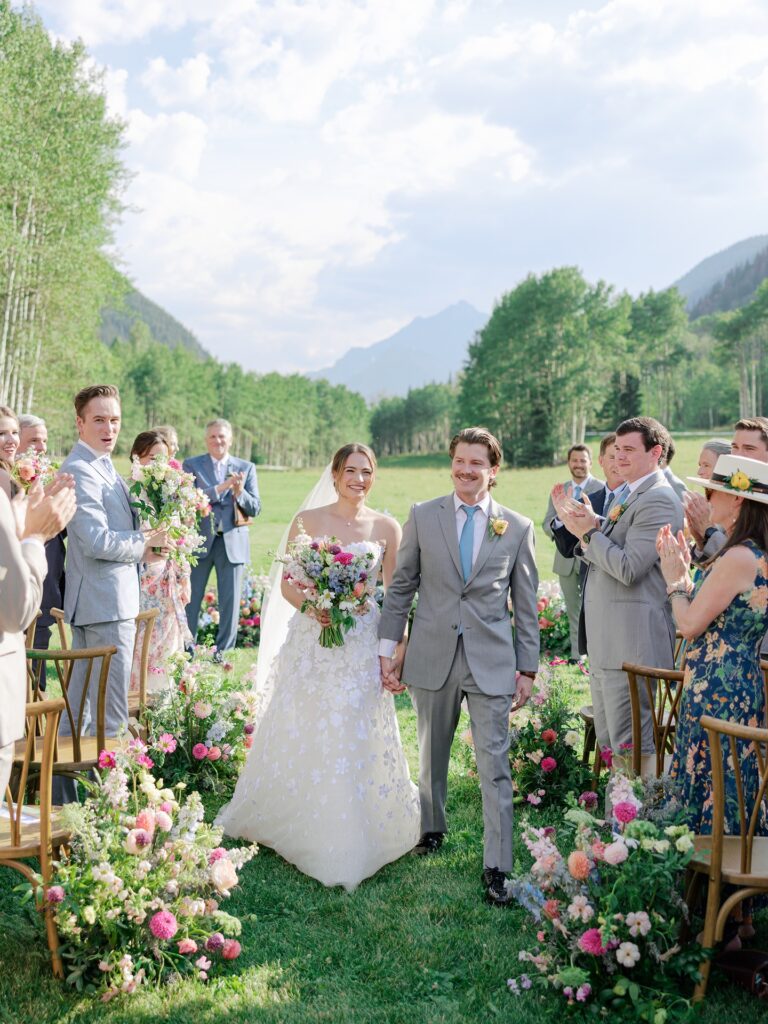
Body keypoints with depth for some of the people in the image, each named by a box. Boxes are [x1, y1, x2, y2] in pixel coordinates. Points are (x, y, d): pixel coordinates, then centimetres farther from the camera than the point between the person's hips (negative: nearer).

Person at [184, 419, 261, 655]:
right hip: (199, 541, -1)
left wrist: (239, 492, -18)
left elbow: (255, 509, 2)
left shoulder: (246, 468, 7)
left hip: (233, 543, 1)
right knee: (190, 600, 7)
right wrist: (221, 487, -20)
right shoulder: (192, 465, 3)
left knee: (230, 601, 5)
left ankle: (223, 653, 16)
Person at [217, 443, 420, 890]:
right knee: (303, 738, 6)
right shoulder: (307, 521, 2)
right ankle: (301, 827, 28)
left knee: (358, 740, 0)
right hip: (311, 643, 0)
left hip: (363, 648, 0)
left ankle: (353, 843, 16)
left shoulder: (387, 528, 2)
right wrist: (310, 607, -18)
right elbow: (288, 585, 2)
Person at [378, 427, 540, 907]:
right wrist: (388, 649, 3)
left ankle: (497, 868, 5)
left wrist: (528, 668, 3)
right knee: (432, 755, 17)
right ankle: (432, 829, 40)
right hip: (431, 658, 1)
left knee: (495, 766, -2)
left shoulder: (518, 528, 2)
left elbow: (526, 605, 5)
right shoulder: (423, 517, 2)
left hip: (492, 663, -1)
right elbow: (401, 587, 6)